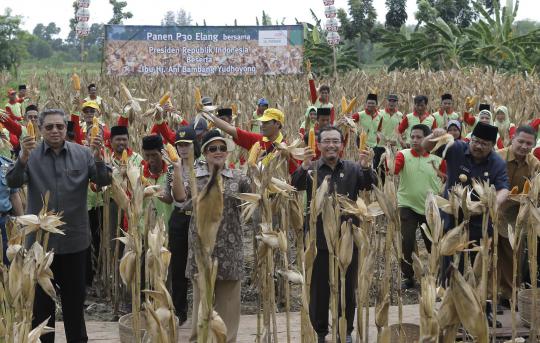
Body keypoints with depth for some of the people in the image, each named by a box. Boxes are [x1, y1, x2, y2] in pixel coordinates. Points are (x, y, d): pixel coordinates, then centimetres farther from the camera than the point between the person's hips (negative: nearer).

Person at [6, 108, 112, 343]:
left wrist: (98, 159, -26)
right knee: (41, 297, 9)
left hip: (75, 238, 1)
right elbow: (12, 182, -14)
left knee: (75, 296, 12)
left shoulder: (82, 154, 0)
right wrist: (23, 158, -34)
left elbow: (103, 181, -6)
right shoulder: (31, 155, -2)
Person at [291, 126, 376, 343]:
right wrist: (305, 166, -40)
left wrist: (366, 166, -32)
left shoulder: (352, 169, 6)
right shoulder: (311, 169, 0)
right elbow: (295, 185, -19)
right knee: (319, 290, 5)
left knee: (348, 289, 9)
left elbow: (370, 185, -10)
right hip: (319, 240, -2)